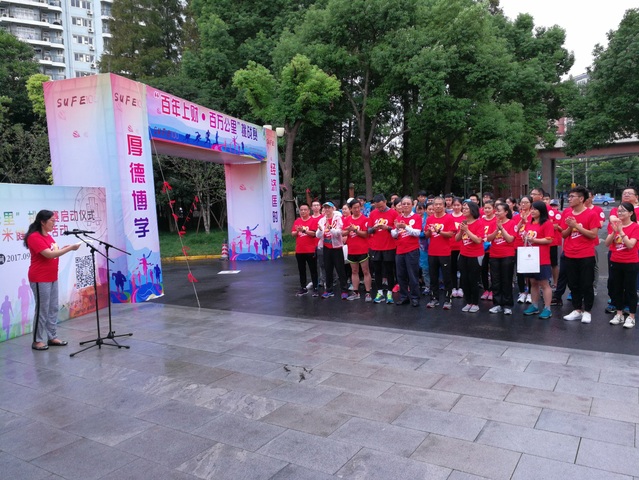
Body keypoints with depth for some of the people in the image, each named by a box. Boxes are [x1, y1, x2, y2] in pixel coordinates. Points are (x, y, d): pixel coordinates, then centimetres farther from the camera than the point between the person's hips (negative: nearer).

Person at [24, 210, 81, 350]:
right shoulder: (34, 237, -15)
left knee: (53, 308, 12)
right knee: (42, 309, -3)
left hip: (52, 278, 9)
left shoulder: (48, 236, 12)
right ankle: (37, 340, 7)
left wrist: (65, 248, -3)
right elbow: (49, 254, -23)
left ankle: (52, 337, 20)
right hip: (40, 279, -9)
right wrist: (70, 248, -22)